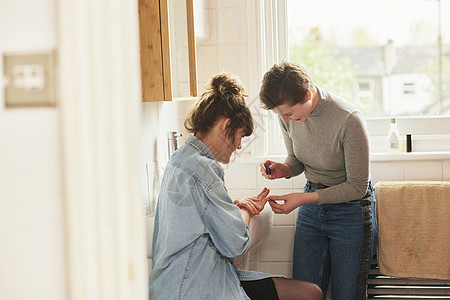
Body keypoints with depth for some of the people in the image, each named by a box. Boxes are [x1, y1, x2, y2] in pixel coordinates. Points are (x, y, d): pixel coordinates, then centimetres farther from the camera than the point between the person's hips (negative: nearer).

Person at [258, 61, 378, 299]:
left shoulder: (349, 120, -26)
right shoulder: (288, 114, -8)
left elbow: (357, 187, -18)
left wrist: (304, 198, -24)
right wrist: (283, 169, -13)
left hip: (351, 210, -5)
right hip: (312, 208, 5)